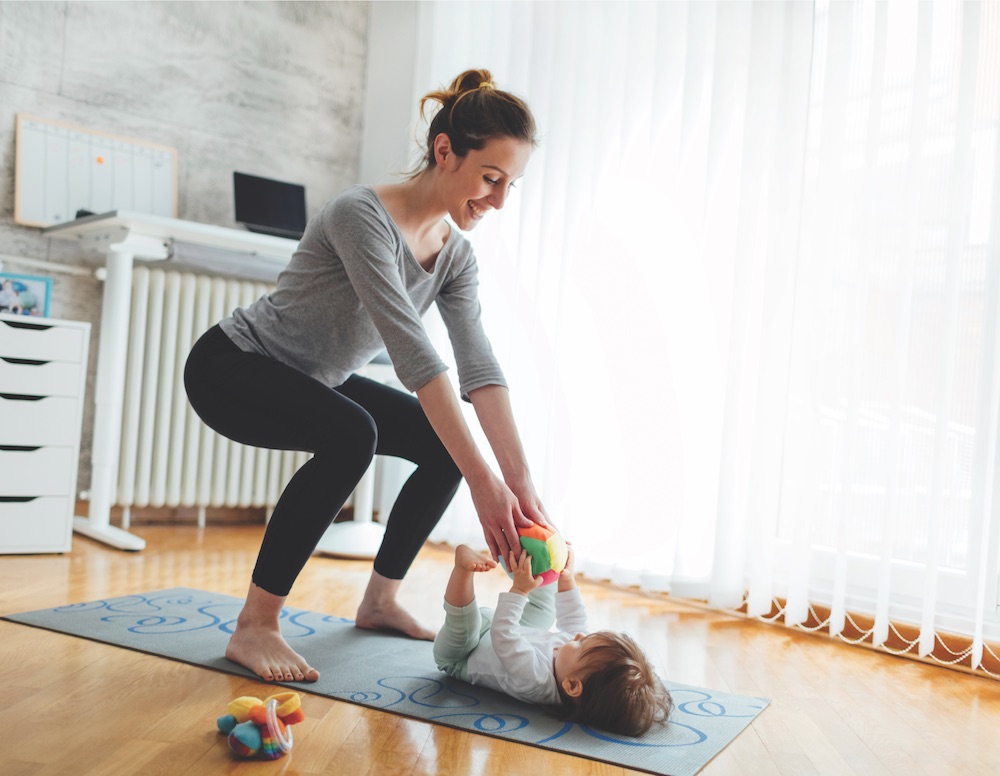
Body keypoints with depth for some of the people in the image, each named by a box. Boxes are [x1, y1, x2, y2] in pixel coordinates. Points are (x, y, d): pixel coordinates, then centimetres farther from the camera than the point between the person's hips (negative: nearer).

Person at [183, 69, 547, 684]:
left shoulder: (456, 255, -5)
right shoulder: (363, 215, -29)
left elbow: (481, 368, -13)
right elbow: (413, 352, -38)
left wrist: (522, 482, -24)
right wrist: (482, 480, -41)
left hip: (314, 381, 8)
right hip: (232, 367, -8)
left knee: (448, 443, -1)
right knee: (351, 433, -35)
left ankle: (381, 599, 14)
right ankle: (255, 628, -21)